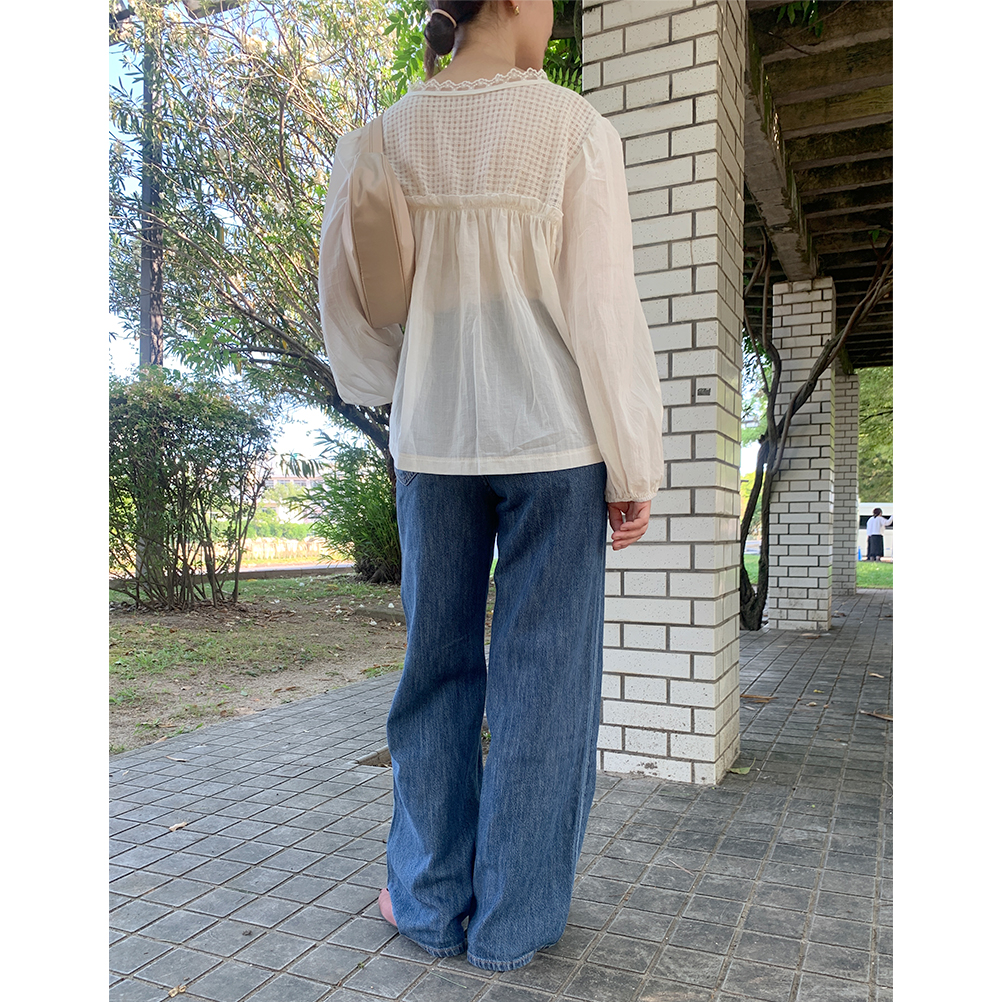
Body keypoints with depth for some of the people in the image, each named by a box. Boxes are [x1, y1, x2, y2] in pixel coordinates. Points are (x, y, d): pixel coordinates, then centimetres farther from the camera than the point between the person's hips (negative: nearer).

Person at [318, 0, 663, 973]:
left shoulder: (380, 139, 5)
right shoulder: (572, 126, -4)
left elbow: (347, 311, 9)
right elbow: (604, 310, -8)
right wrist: (634, 466, -2)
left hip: (433, 443, 3)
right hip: (555, 439, -3)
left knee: (437, 667, 14)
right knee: (541, 673, 7)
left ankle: (431, 901, 25)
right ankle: (514, 918, 19)